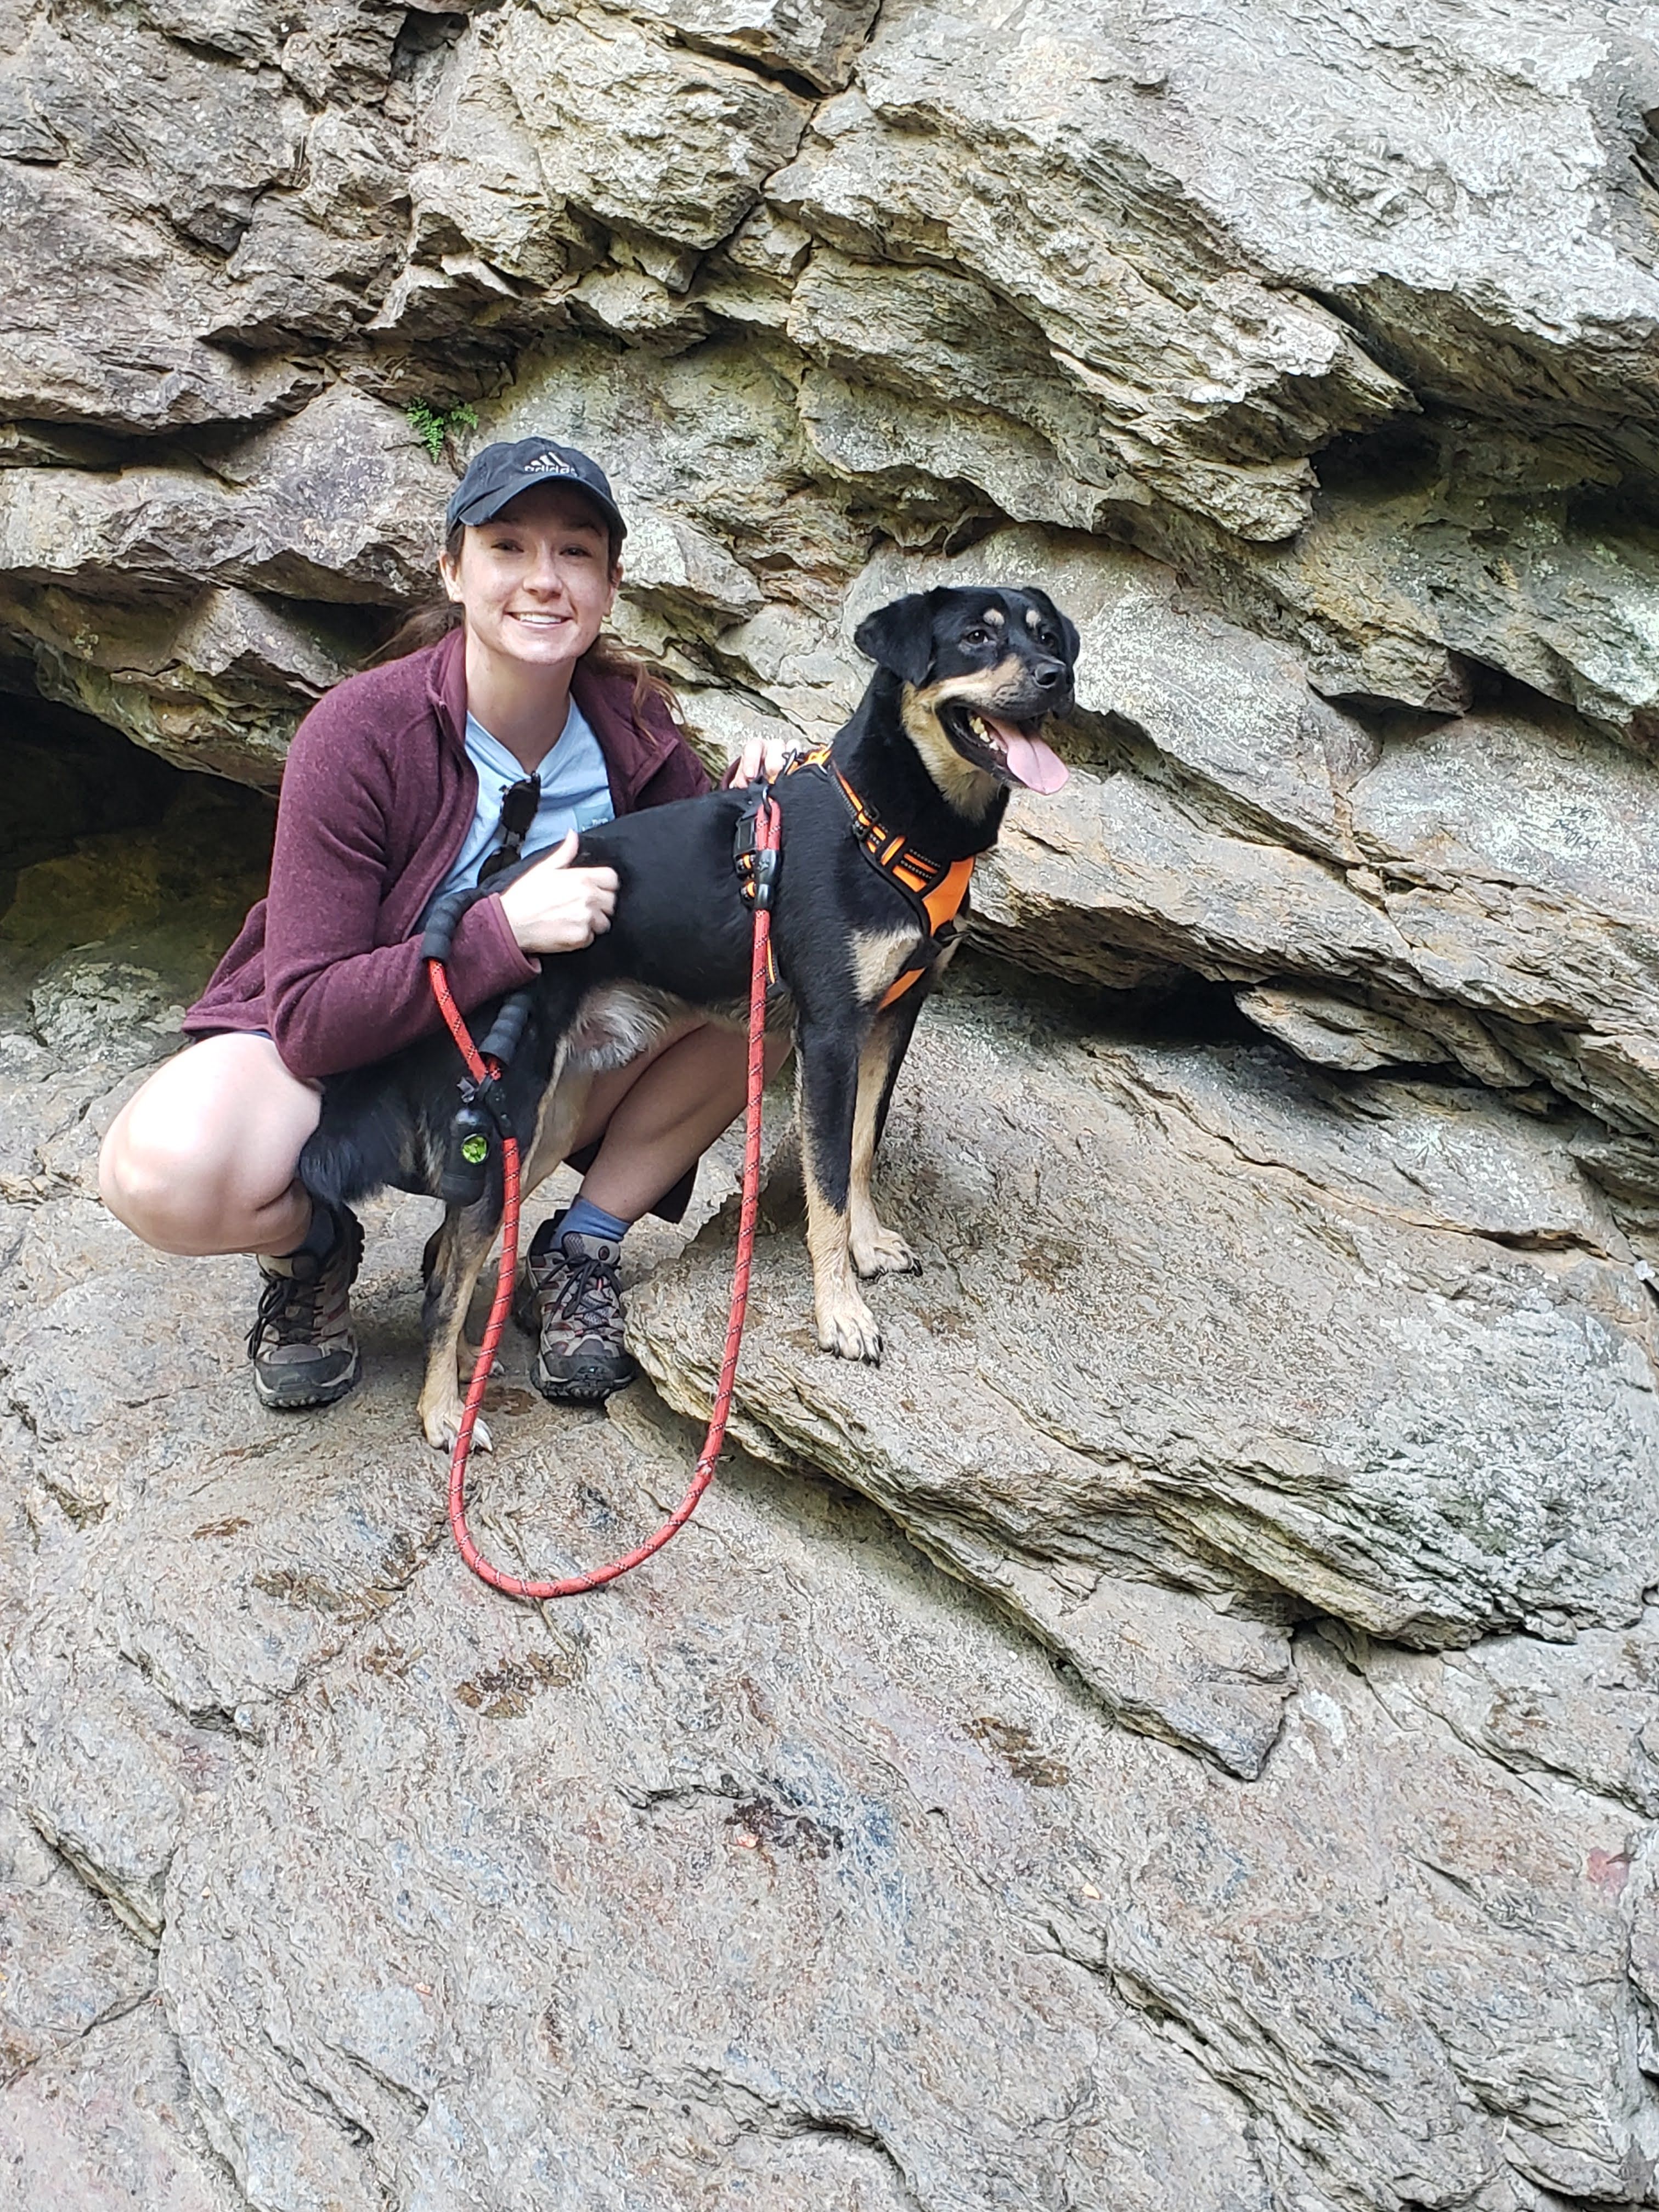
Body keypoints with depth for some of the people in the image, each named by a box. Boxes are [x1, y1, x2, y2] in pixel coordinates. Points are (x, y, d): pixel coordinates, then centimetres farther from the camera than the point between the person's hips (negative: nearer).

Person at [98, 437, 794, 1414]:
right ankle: (311, 1248, 2)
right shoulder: (360, 735, -23)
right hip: (342, 1053, -3)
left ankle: (579, 1251, -6)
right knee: (169, 1172, -36)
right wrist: (504, 928, -37)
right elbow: (308, 1022, -26)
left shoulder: (628, 720, -11)